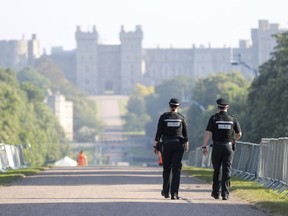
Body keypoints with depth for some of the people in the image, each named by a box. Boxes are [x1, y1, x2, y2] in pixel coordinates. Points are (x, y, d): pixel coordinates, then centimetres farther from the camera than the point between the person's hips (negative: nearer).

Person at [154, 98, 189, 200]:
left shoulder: (163, 117, -2)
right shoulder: (181, 117, 1)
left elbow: (159, 133, -4)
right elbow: (185, 134, 6)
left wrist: (155, 145, 2)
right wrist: (186, 145, 18)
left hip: (166, 144, 0)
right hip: (178, 145, 0)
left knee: (166, 169, 14)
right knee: (176, 169, -2)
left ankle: (166, 192, 23)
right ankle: (174, 193, -10)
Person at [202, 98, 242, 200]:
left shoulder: (214, 118, -4)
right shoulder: (232, 119, 2)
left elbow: (208, 133, -10)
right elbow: (239, 134, 11)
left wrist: (204, 146, -8)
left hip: (217, 147, -1)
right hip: (228, 147, 1)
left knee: (216, 170, 12)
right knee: (227, 171, 0)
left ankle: (216, 193, 19)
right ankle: (225, 194, -7)